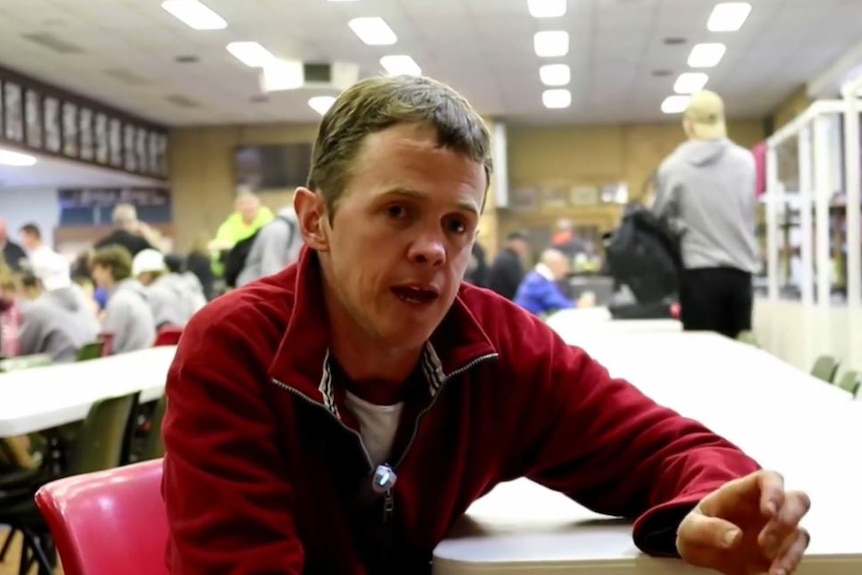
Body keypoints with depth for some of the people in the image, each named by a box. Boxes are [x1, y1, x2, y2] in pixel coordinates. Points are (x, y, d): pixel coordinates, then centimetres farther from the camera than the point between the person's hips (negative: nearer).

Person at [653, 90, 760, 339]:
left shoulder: (673, 167, -4)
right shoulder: (746, 161, 2)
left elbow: (660, 218, 6)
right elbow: (750, 209, 14)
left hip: (699, 271, -2)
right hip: (740, 270, 2)